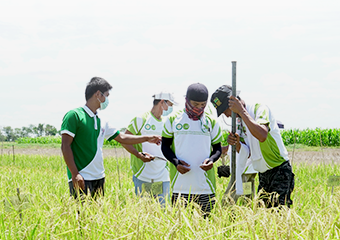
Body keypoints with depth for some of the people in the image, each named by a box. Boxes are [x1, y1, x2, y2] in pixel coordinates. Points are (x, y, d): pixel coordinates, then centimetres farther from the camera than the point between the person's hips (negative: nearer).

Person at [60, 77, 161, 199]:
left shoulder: (101, 121, 16)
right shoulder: (74, 116, -8)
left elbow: (121, 137, 28)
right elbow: (65, 146, -13)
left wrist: (147, 138, 30)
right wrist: (75, 174, -19)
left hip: (99, 178, 8)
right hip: (81, 179, -8)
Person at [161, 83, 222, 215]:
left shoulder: (211, 122, 10)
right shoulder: (173, 120, 7)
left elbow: (217, 148, 15)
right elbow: (165, 146, 12)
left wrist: (211, 160, -8)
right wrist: (176, 162, -7)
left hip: (205, 185, 1)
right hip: (180, 185, -1)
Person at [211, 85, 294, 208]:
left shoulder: (259, 108, -11)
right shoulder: (240, 121, 13)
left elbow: (262, 136, -31)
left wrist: (241, 111, -27)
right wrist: (237, 144, -7)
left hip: (280, 171, -8)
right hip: (263, 175, 8)